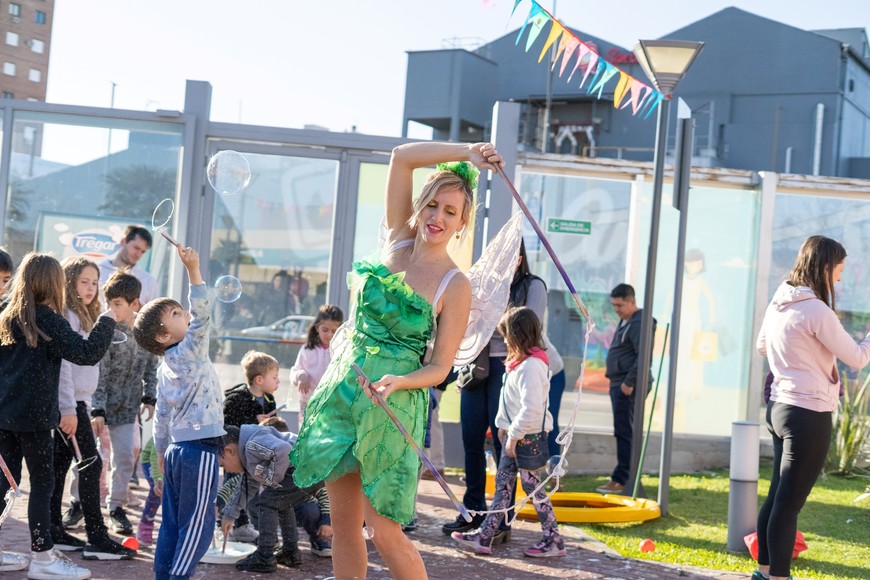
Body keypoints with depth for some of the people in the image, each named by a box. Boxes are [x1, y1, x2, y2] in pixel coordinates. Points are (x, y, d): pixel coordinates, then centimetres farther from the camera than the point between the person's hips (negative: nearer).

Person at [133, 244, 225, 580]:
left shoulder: (165, 368, 13)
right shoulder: (189, 352, -11)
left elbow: (161, 416, 18)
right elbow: (201, 314, -23)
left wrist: (161, 451, 25)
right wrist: (193, 270, -28)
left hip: (177, 448, 9)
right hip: (200, 449, -9)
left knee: (173, 523, 11)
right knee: (197, 525, -4)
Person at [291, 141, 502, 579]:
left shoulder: (455, 286, -8)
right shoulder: (398, 240, 4)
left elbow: (440, 367, -8)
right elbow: (401, 157, -3)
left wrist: (399, 382, -25)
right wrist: (465, 152, -7)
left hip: (389, 406, -5)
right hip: (341, 390, 5)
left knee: (384, 531, -5)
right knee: (343, 522, 9)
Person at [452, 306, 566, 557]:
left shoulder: (531, 366, -21)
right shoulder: (521, 362, 11)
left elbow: (532, 408, -27)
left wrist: (514, 436, -21)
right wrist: (504, 426, 15)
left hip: (527, 436, -10)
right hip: (514, 435, 10)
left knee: (533, 487, -1)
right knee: (502, 485, 10)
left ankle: (554, 541, 9)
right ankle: (484, 536, 14)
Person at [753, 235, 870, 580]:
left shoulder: (778, 304, 8)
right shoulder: (816, 310, -17)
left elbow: (761, 347, 25)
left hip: (781, 407, 9)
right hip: (809, 415, -9)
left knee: (778, 495, 17)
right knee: (789, 502, -3)